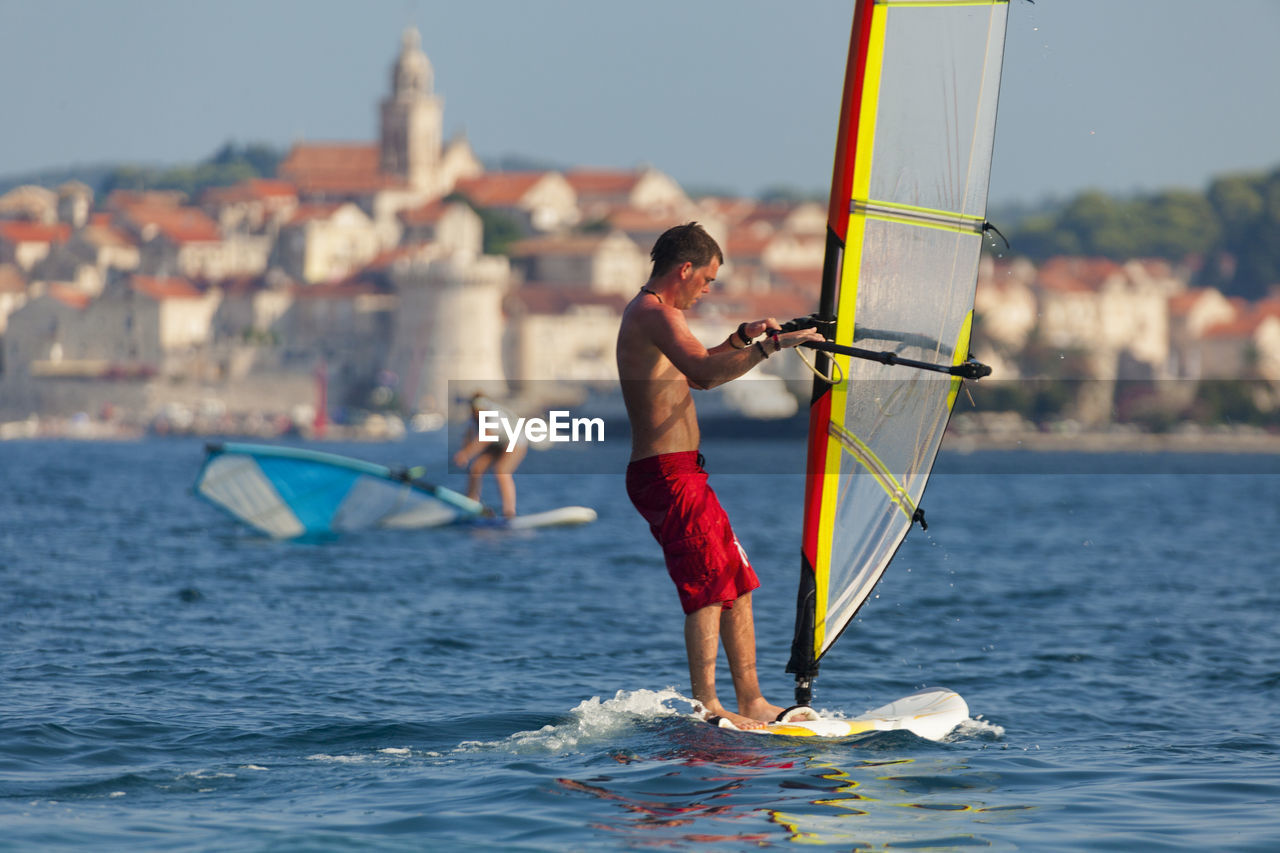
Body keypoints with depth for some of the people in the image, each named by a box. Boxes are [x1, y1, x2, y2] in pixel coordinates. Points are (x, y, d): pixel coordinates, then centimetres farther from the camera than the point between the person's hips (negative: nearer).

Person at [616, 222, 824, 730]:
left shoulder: (646, 315, 21)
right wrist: (773, 344, -29)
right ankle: (707, 709, -15)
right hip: (667, 475, -11)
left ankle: (752, 702, 13)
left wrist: (744, 336, 24)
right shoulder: (656, 314, -13)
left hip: (682, 475, 11)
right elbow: (705, 372, -30)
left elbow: (697, 373, 36)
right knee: (708, 589, -13)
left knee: (737, 584, 11)